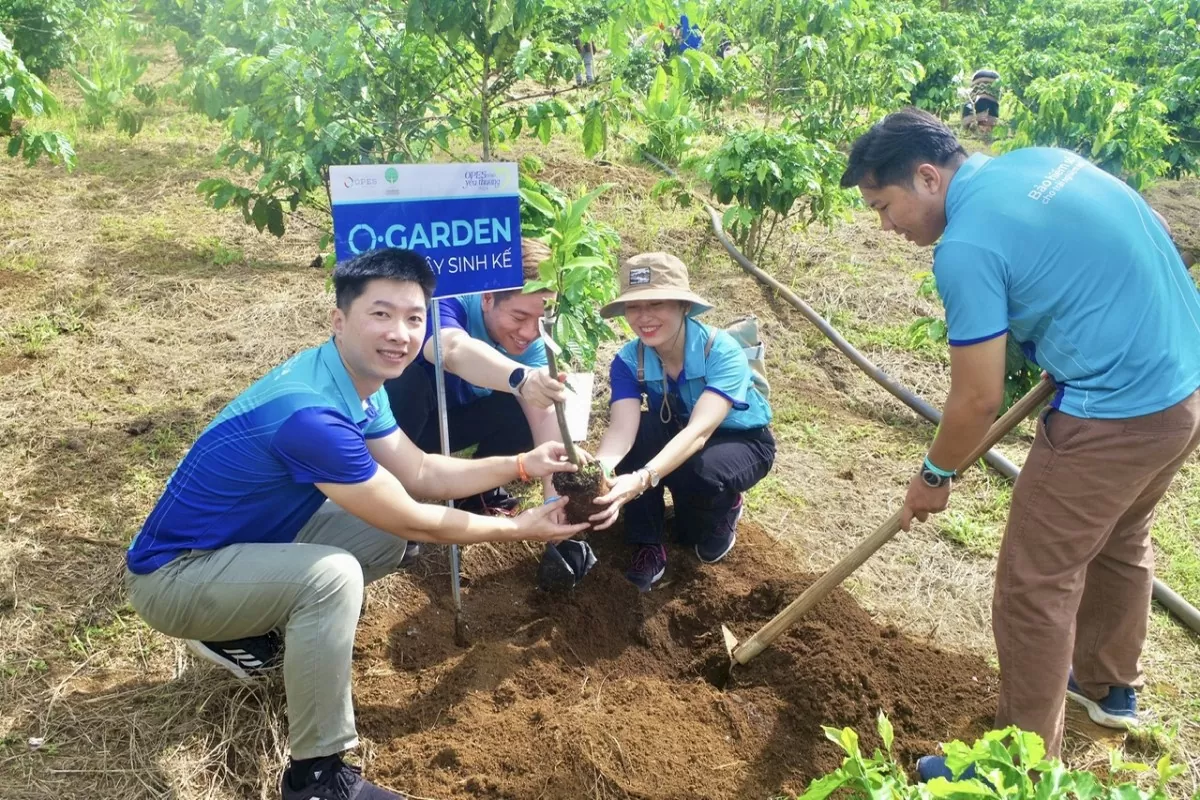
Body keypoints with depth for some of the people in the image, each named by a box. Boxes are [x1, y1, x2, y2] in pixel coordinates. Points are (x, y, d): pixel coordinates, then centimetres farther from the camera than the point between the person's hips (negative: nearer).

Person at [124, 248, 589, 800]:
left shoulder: (355, 383, -4)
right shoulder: (311, 412, -33)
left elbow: (420, 473, 5)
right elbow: (416, 522, -24)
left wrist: (523, 464, -3)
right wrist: (520, 529, -11)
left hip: (242, 543, 9)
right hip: (172, 575, -9)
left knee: (384, 535, 5)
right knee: (332, 576, -32)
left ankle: (248, 631, 17)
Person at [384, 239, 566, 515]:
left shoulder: (527, 338, -16)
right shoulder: (447, 304, -33)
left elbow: (543, 413, -26)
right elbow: (455, 351, -58)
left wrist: (554, 496, -38)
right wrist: (521, 378, -77)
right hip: (393, 419, -4)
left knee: (525, 410, -20)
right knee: (408, 378, -36)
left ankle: (479, 491, 5)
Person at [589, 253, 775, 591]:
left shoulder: (723, 352, -33)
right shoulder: (628, 361, -19)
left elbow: (699, 432, -46)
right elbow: (621, 430, -33)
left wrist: (642, 480, -62)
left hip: (742, 442, -4)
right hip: (675, 438, 4)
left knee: (701, 473, -38)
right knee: (637, 434, -30)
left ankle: (725, 508, 0)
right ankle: (648, 545, -14)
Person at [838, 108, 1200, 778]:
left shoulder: (967, 246, -19)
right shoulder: (1043, 159, 7)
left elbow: (979, 401, -15)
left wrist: (935, 476, 2)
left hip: (1116, 416, -10)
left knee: (1035, 586, 3)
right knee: (1121, 540, 28)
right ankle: (1109, 686, 50)